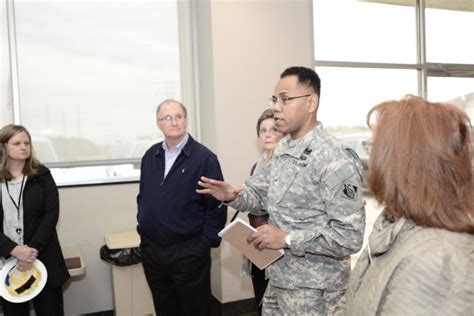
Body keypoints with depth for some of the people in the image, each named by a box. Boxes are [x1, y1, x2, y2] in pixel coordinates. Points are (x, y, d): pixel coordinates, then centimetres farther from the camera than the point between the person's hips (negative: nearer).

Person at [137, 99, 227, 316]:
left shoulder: (204, 158, -10)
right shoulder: (150, 156, 7)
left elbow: (216, 206, -12)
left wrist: (205, 244, -13)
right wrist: (142, 228, 10)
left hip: (189, 253, -5)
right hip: (150, 251, 5)